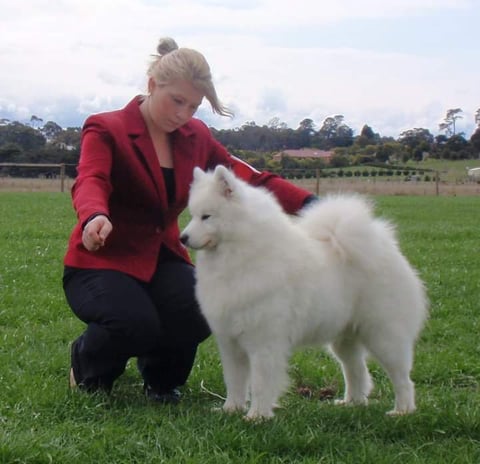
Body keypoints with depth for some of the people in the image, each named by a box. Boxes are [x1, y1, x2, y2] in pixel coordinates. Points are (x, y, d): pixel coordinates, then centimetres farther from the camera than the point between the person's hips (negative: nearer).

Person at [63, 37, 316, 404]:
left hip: (162, 259, 5)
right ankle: (87, 363, 4)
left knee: (201, 313, -27)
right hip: (102, 260, -4)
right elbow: (90, 182, -28)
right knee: (137, 325, -33)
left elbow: (250, 178, 0)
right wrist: (95, 217, -53)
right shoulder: (106, 130, -9)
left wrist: (312, 205, -16)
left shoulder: (196, 137, 7)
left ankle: (161, 377, 8)